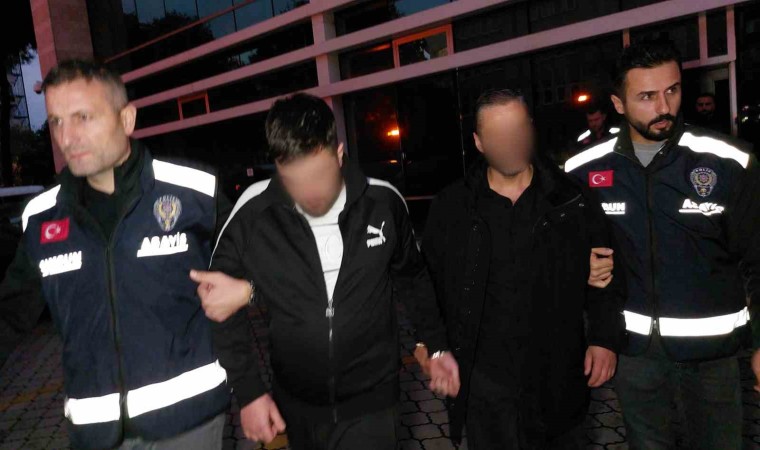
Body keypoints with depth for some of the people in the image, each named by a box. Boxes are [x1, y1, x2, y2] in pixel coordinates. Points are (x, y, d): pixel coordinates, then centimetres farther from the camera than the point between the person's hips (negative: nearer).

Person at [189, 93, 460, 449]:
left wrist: (437, 345, 8)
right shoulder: (251, 216, -17)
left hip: (370, 403, -1)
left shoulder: (384, 202, -13)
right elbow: (222, 306, -4)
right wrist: (248, 390, -5)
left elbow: (412, 278, 5)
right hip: (295, 406, 1)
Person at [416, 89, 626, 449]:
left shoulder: (573, 200, -2)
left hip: (558, 381, 1)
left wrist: (605, 337, -3)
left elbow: (605, 273, 5)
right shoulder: (451, 208, -3)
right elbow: (428, 280, 3)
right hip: (483, 383, 0)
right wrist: (426, 338, -6)